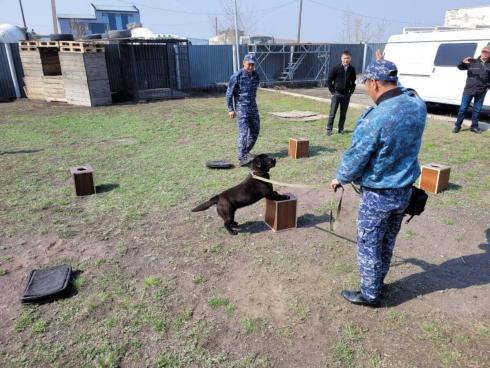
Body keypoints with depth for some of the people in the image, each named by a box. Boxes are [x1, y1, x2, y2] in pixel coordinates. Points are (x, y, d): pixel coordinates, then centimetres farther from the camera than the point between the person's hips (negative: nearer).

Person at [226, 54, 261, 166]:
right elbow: (229, 93, -9)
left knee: (255, 131, 11)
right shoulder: (237, 76, -12)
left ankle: (246, 151, 32)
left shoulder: (256, 75, 6)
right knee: (243, 132, -14)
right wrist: (231, 109, -12)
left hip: (253, 107, 6)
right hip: (241, 108, -6)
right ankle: (242, 158, -14)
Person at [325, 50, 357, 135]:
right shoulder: (336, 69, -6)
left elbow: (353, 82, 16)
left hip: (346, 95, 3)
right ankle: (329, 129, 2)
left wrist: (351, 91, 7)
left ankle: (341, 129, 16)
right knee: (332, 113, -3)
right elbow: (329, 81, -1)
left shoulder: (352, 70, 3)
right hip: (336, 94, -3)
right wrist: (332, 91, -3)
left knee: (343, 114, 7)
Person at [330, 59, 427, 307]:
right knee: (388, 241, 23)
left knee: (369, 245, 11)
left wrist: (340, 178, -1)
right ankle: (378, 282, 43)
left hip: (378, 195, -7)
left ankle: (370, 294, 27)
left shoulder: (376, 118, -28)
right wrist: (386, 69, 19)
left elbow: (356, 157, -19)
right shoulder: (418, 105, -6)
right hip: (405, 190, 8)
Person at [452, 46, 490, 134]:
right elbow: (460, 67, -2)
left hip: (481, 91, 2)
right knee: (463, 108, 1)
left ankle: (474, 126, 17)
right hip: (469, 90, -2)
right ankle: (457, 125, 9)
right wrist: (463, 62, -22)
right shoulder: (473, 62, 2)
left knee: (477, 110, 7)